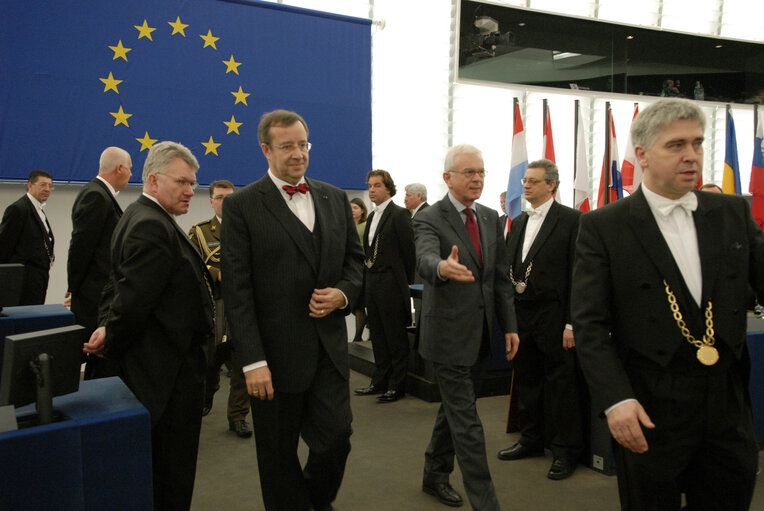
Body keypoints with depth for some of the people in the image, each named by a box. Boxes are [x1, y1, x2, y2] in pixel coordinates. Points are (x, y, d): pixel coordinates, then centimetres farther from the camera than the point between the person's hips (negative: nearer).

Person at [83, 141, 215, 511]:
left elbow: (121, 286, 15)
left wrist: (108, 327, 1)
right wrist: (111, 344, -9)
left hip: (155, 365, 11)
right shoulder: (152, 226, -21)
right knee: (173, 475, 1)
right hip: (171, 369, -11)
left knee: (158, 468, 22)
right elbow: (133, 298, -24)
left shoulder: (142, 218, 14)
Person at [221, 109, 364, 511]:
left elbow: (354, 258, 16)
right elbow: (237, 291, -10)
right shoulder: (242, 205, -6)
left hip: (329, 347, 4)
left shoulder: (334, 198, 10)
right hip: (275, 352, -3)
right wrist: (252, 361, -15)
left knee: (335, 436, 7)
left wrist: (344, 293, -6)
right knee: (279, 455, 10)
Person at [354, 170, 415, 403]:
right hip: (372, 283, 9)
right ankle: (380, 381, 25)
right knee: (378, 337, 15)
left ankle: (397, 386, 8)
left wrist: (405, 281, -5)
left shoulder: (399, 214, -10)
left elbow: (408, 250, -11)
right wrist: (366, 279, 12)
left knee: (396, 338, 0)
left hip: (391, 285, -8)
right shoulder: (373, 216, 16)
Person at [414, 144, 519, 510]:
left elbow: (501, 276, 11)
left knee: (453, 408, 20)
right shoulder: (430, 219, -12)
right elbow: (425, 259, -33)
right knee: (466, 421, -2)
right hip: (449, 333, -7)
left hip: (480, 334, 7)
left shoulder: (491, 218, 9)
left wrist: (509, 326, 7)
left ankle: (435, 475, 38)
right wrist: (443, 267, -56)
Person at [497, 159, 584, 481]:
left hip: (553, 316, -7)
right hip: (521, 314, 7)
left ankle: (566, 451, 16)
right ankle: (531, 440, 31)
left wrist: (572, 323, -15)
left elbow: (578, 275, -12)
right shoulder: (519, 222, 14)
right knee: (526, 378, 16)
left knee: (560, 382, 3)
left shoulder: (571, 220, -8)